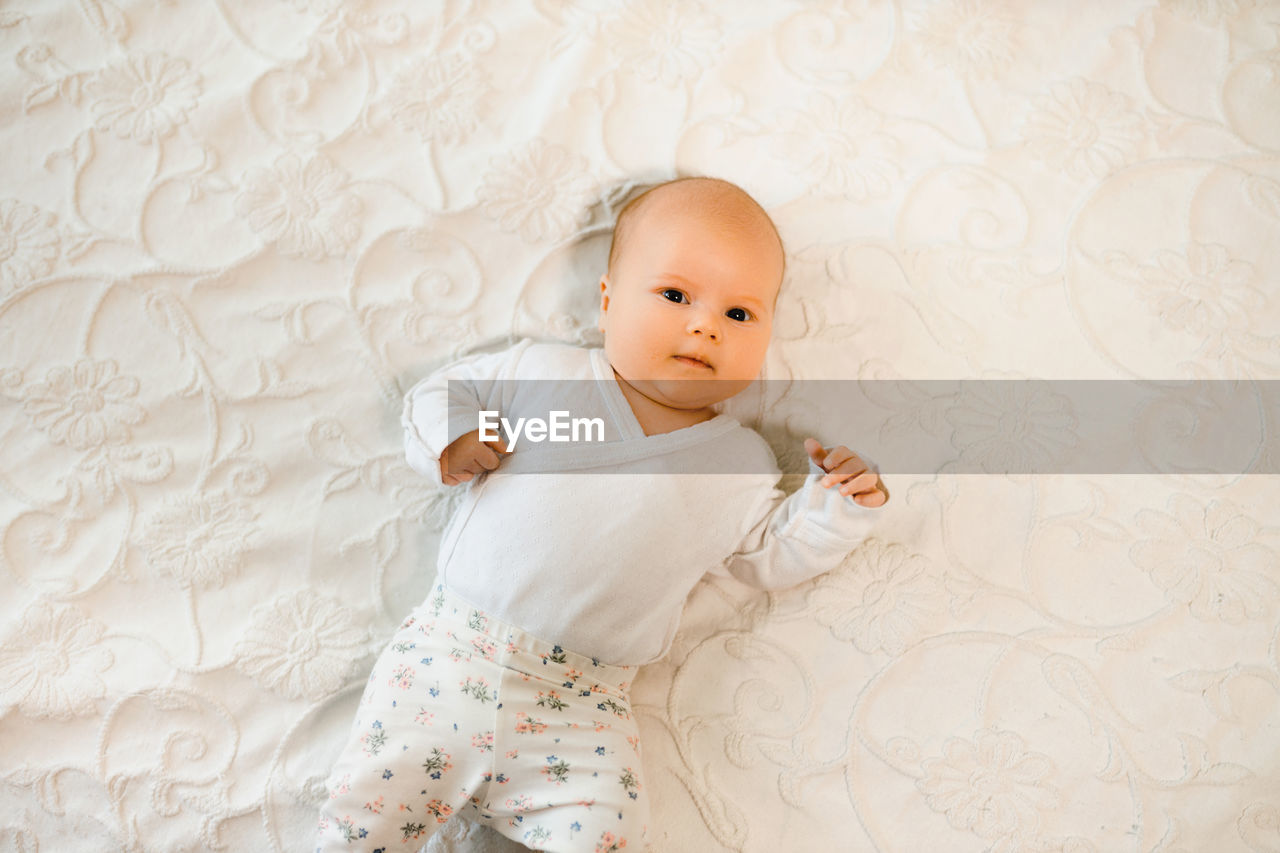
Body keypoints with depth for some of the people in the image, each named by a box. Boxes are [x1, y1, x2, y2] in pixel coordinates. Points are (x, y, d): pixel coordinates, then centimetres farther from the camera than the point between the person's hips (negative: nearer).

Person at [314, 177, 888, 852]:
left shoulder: (741, 465, 6)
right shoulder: (542, 371, 3)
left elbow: (765, 555, 16)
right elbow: (440, 393, 12)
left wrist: (834, 505, 3)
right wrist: (448, 443, -8)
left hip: (583, 705, 1)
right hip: (453, 645, 0)